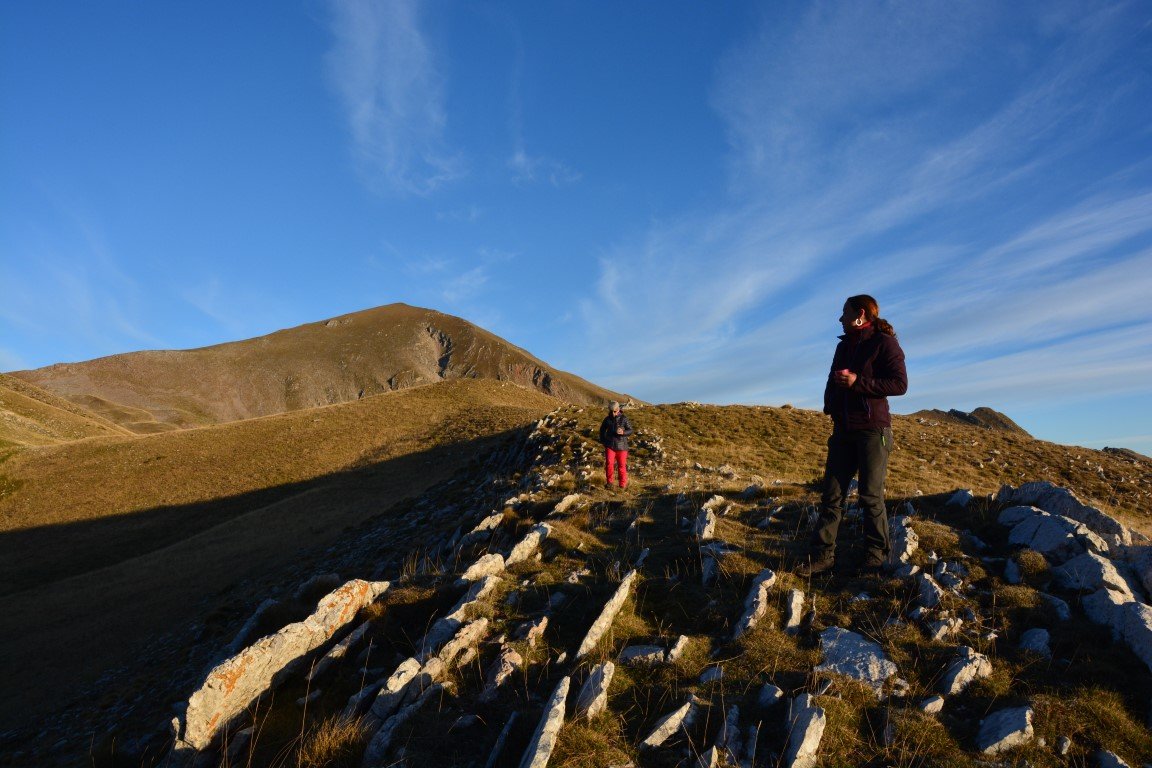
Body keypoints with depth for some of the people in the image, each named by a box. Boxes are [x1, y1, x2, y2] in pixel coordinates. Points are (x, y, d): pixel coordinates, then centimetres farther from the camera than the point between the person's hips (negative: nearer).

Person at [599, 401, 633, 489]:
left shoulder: (624, 419, -2)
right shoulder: (607, 419, 5)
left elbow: (630, 430, -2)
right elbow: (602, 429, 21)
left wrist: (623, 432, -22)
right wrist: (603, 440, 13)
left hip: (621, 446, -1)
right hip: (610, 445, 1)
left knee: (622, 465, 2)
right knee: (609, 463, -14)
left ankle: (623, 485, 15)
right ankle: (609, 482, 3)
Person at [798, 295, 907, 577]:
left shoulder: (884, 342, -2)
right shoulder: (843, 346, 18)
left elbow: (899, 384, -12)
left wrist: (857, 382, -19)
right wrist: (830, 405, 5)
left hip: (872, 429, -6)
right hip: (843, 429, 6)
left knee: (871, 496, -1)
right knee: (832, 495, 2)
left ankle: (876, 558, 12)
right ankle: (822, 555, 5)